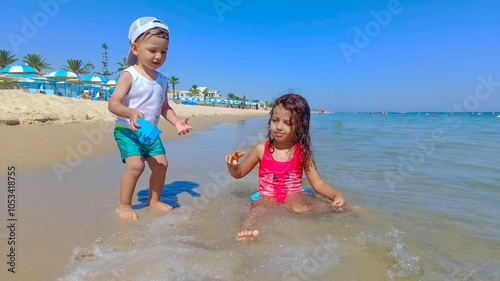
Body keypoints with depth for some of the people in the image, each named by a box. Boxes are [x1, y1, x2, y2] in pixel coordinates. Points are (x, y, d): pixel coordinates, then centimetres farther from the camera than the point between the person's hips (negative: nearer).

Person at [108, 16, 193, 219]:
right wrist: (130, 113, -39)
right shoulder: (129, 75, -14)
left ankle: (154, 200, 25)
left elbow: (164, 107, 13)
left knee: (161, 164, 5)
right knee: (135, 165, -19)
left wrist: (177, 122, -3)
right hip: (127, 131, -6)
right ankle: (124, 205, 0)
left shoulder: (162, 80, 5)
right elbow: (113, 104, -20)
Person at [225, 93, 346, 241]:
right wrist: (232, 165, -15)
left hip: (293, 197, 1)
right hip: (267, 197, 0)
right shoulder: (261, 149, -3)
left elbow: (318, 183, -2)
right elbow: (239, 173, 8)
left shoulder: (302, 152, -3)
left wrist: (336, 195, -21)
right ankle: (247, 228, -57)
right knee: (258, 206, -33)